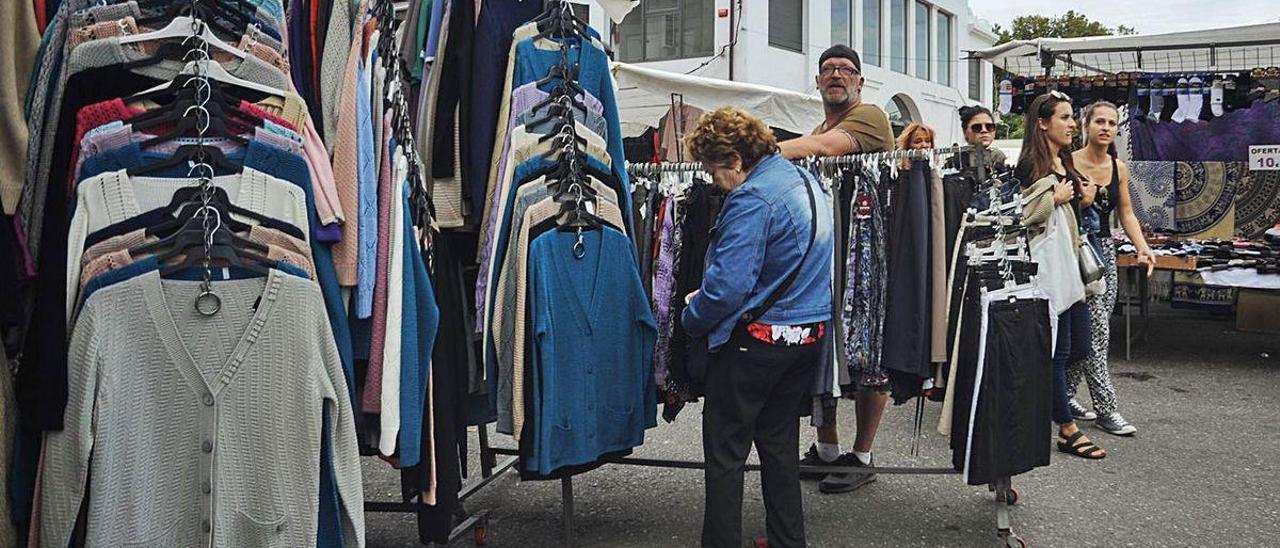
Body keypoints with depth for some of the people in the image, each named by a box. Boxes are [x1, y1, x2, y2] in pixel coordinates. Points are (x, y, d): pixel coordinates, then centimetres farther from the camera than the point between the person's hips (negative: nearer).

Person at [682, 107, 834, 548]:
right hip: (809, 333, 9)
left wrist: (691, 319, -7)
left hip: (756, 337, -9)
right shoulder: (807, 181, 9)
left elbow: (727, 285, -26)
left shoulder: (752, 200, -20)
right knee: (780, 442, 19)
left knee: (725, 450, 4)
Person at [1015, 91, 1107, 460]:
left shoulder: (1065, 163, 16)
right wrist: (1055, 198, -15)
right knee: (1058, 350, -3)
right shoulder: (1031, 166, -11)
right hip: (1047, 266, -9)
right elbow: (1019, 217, -21)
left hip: (1070, 264, 9)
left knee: (1079, 347, 9)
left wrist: (1082, 197, 11)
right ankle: (1068, 431, 4)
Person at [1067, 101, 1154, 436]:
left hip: (1104, 249, 7)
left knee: (1085, 331, 8)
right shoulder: (1069, 163, -9)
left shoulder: (1119, 168, 9)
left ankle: (1066, 395, 21)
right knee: (1097, 330, -9)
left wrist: (1142, 247, 1)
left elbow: (1126, 213, 13)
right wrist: (1079, 201, -25)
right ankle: (1105, 409, -3)